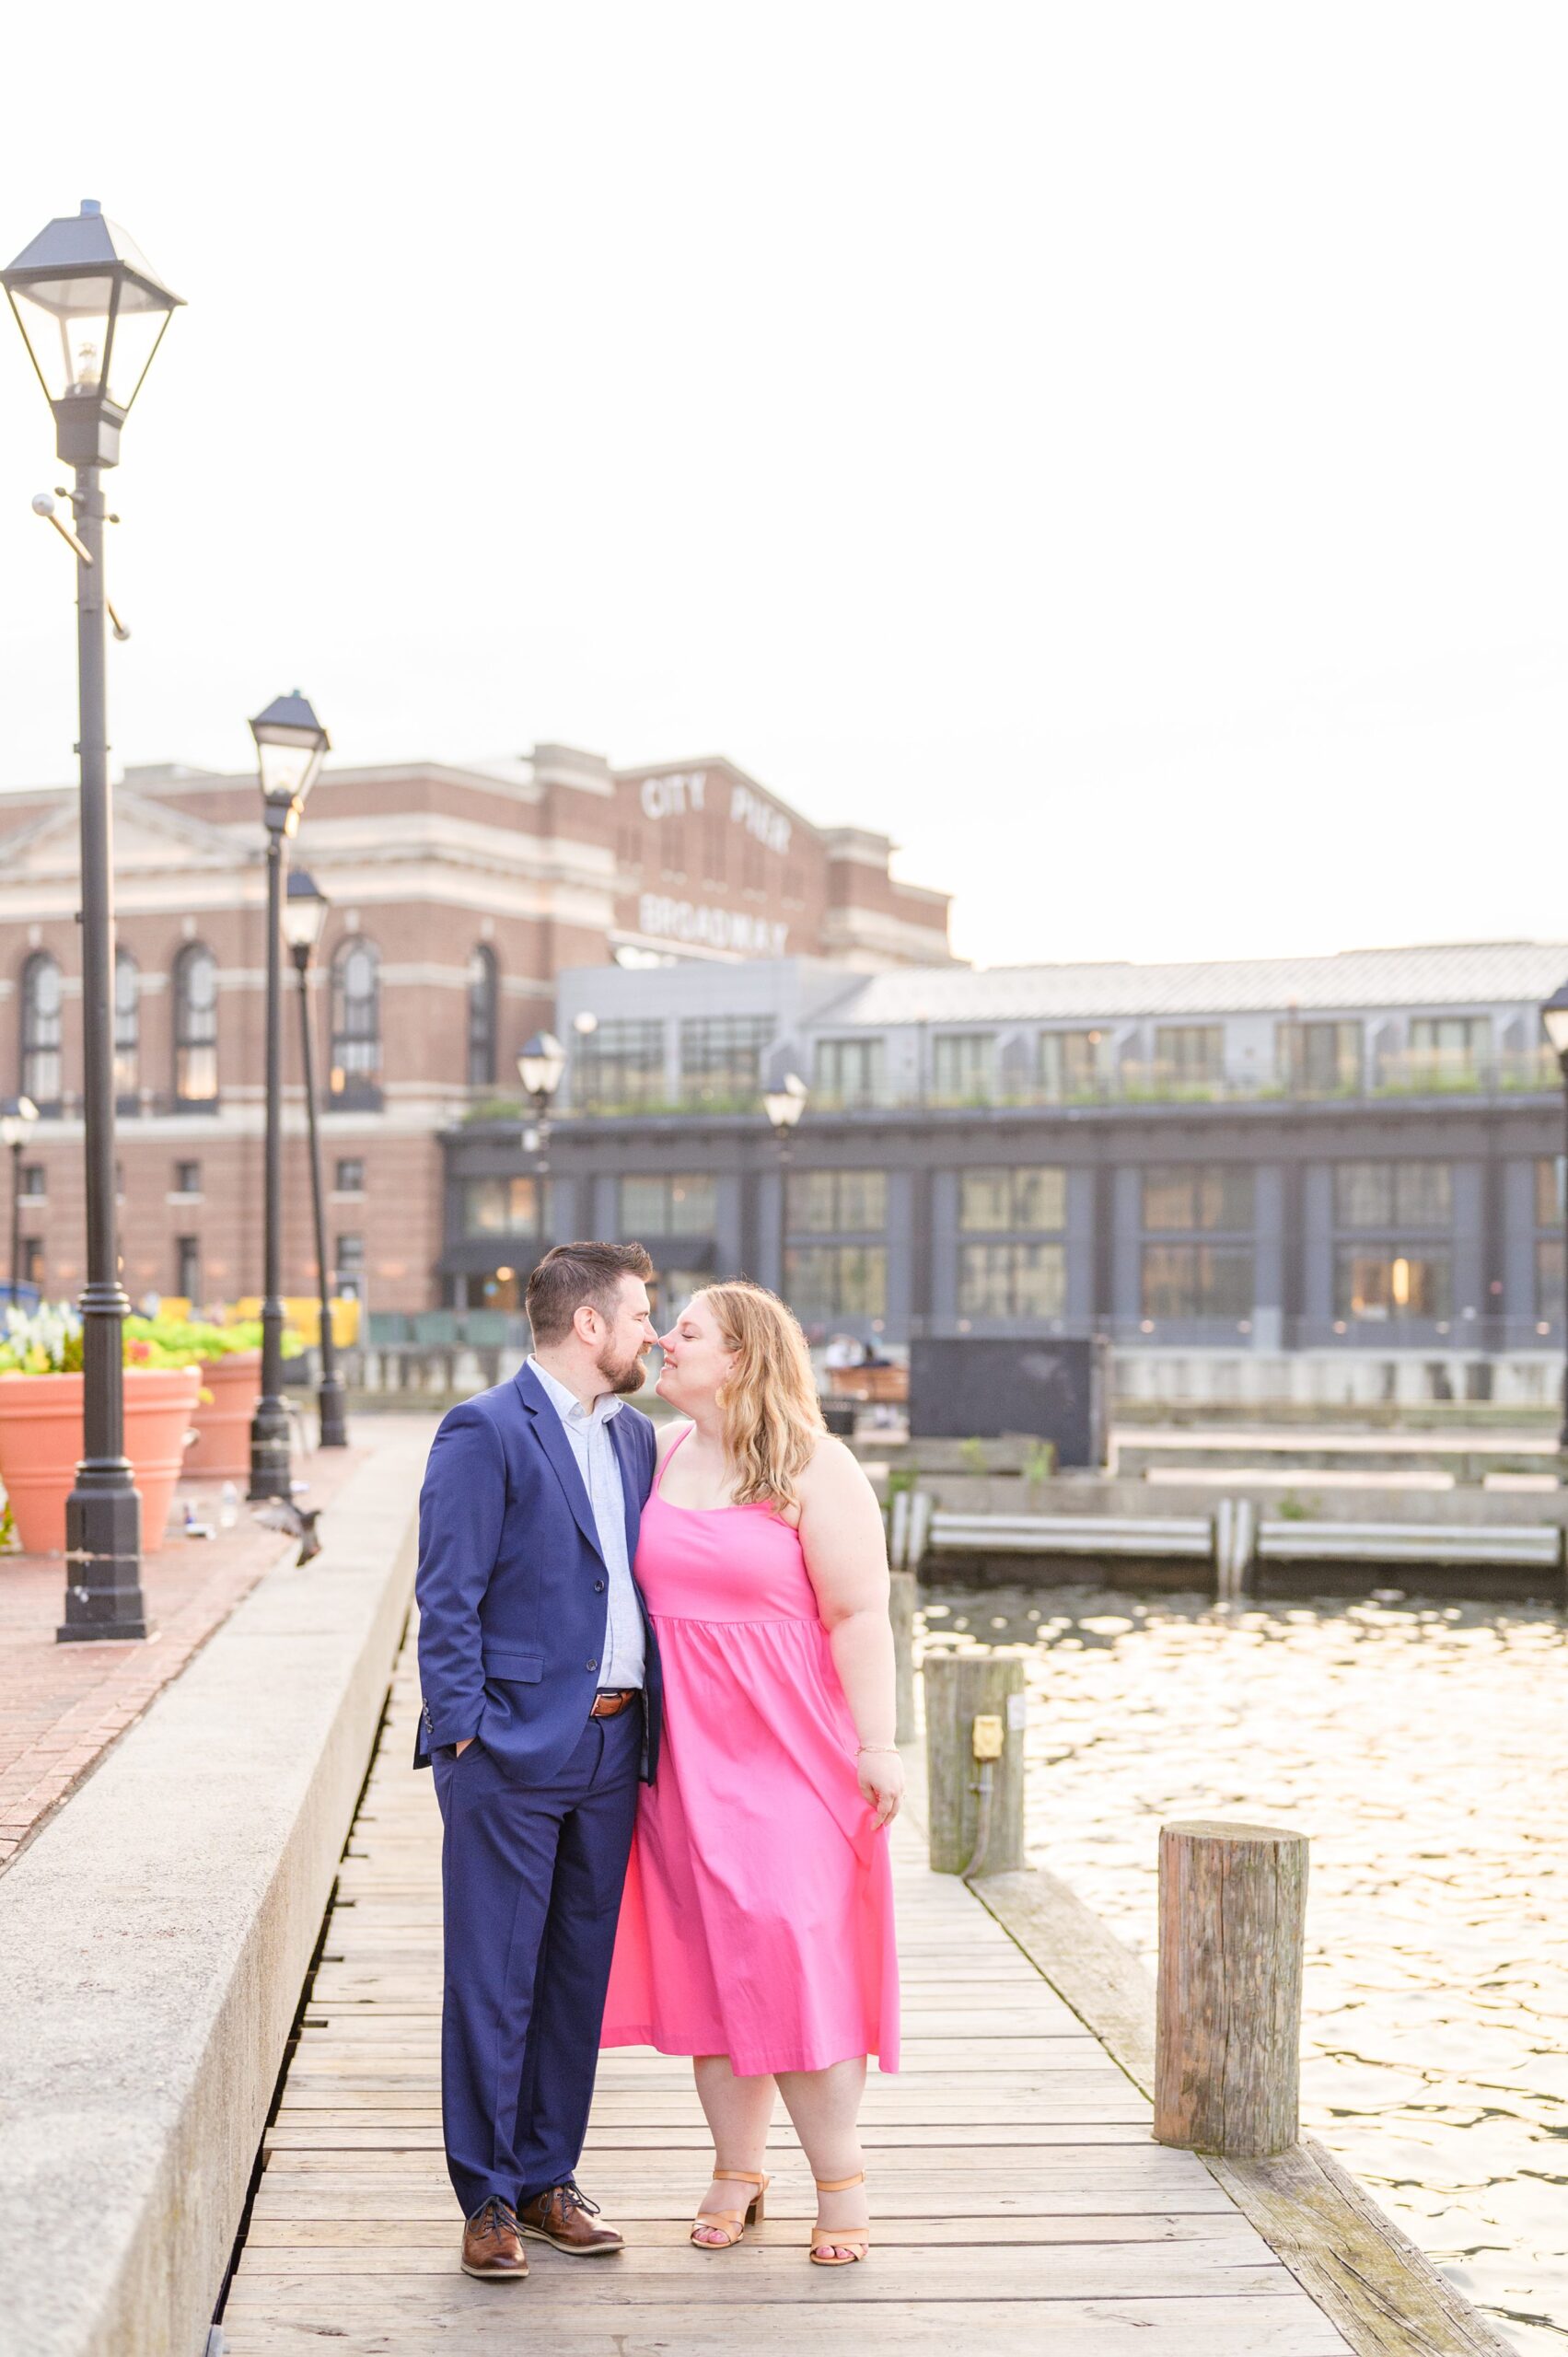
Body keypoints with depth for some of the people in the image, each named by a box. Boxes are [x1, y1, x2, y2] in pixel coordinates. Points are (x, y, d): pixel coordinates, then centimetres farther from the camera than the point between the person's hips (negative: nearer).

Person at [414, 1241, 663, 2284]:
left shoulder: (634, 1435, 14)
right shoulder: (485, 1433, -9)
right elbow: (447, 1600, -11)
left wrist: (652, 1724, 11)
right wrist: (465, 1734, -14)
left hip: (612, 1748, 7)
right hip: (513, 1753, -7)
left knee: (579, 1975, 13)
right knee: (493, 1984, 0)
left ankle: (549, 2178, 24)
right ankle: (489, 2200, 10)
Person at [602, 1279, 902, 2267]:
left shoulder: (814, 1470, -8)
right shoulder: (664, 1453, 9)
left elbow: (859, 1615, -11)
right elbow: (635, 1583, 13)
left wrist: (876, 1744, -15)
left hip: (788, 1745, -5)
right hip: (684, 1748, 5)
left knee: (791, 1949, -7)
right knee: (707, 1952, 7)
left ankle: (841, 2179, 5)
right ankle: (738, 2170, 18)